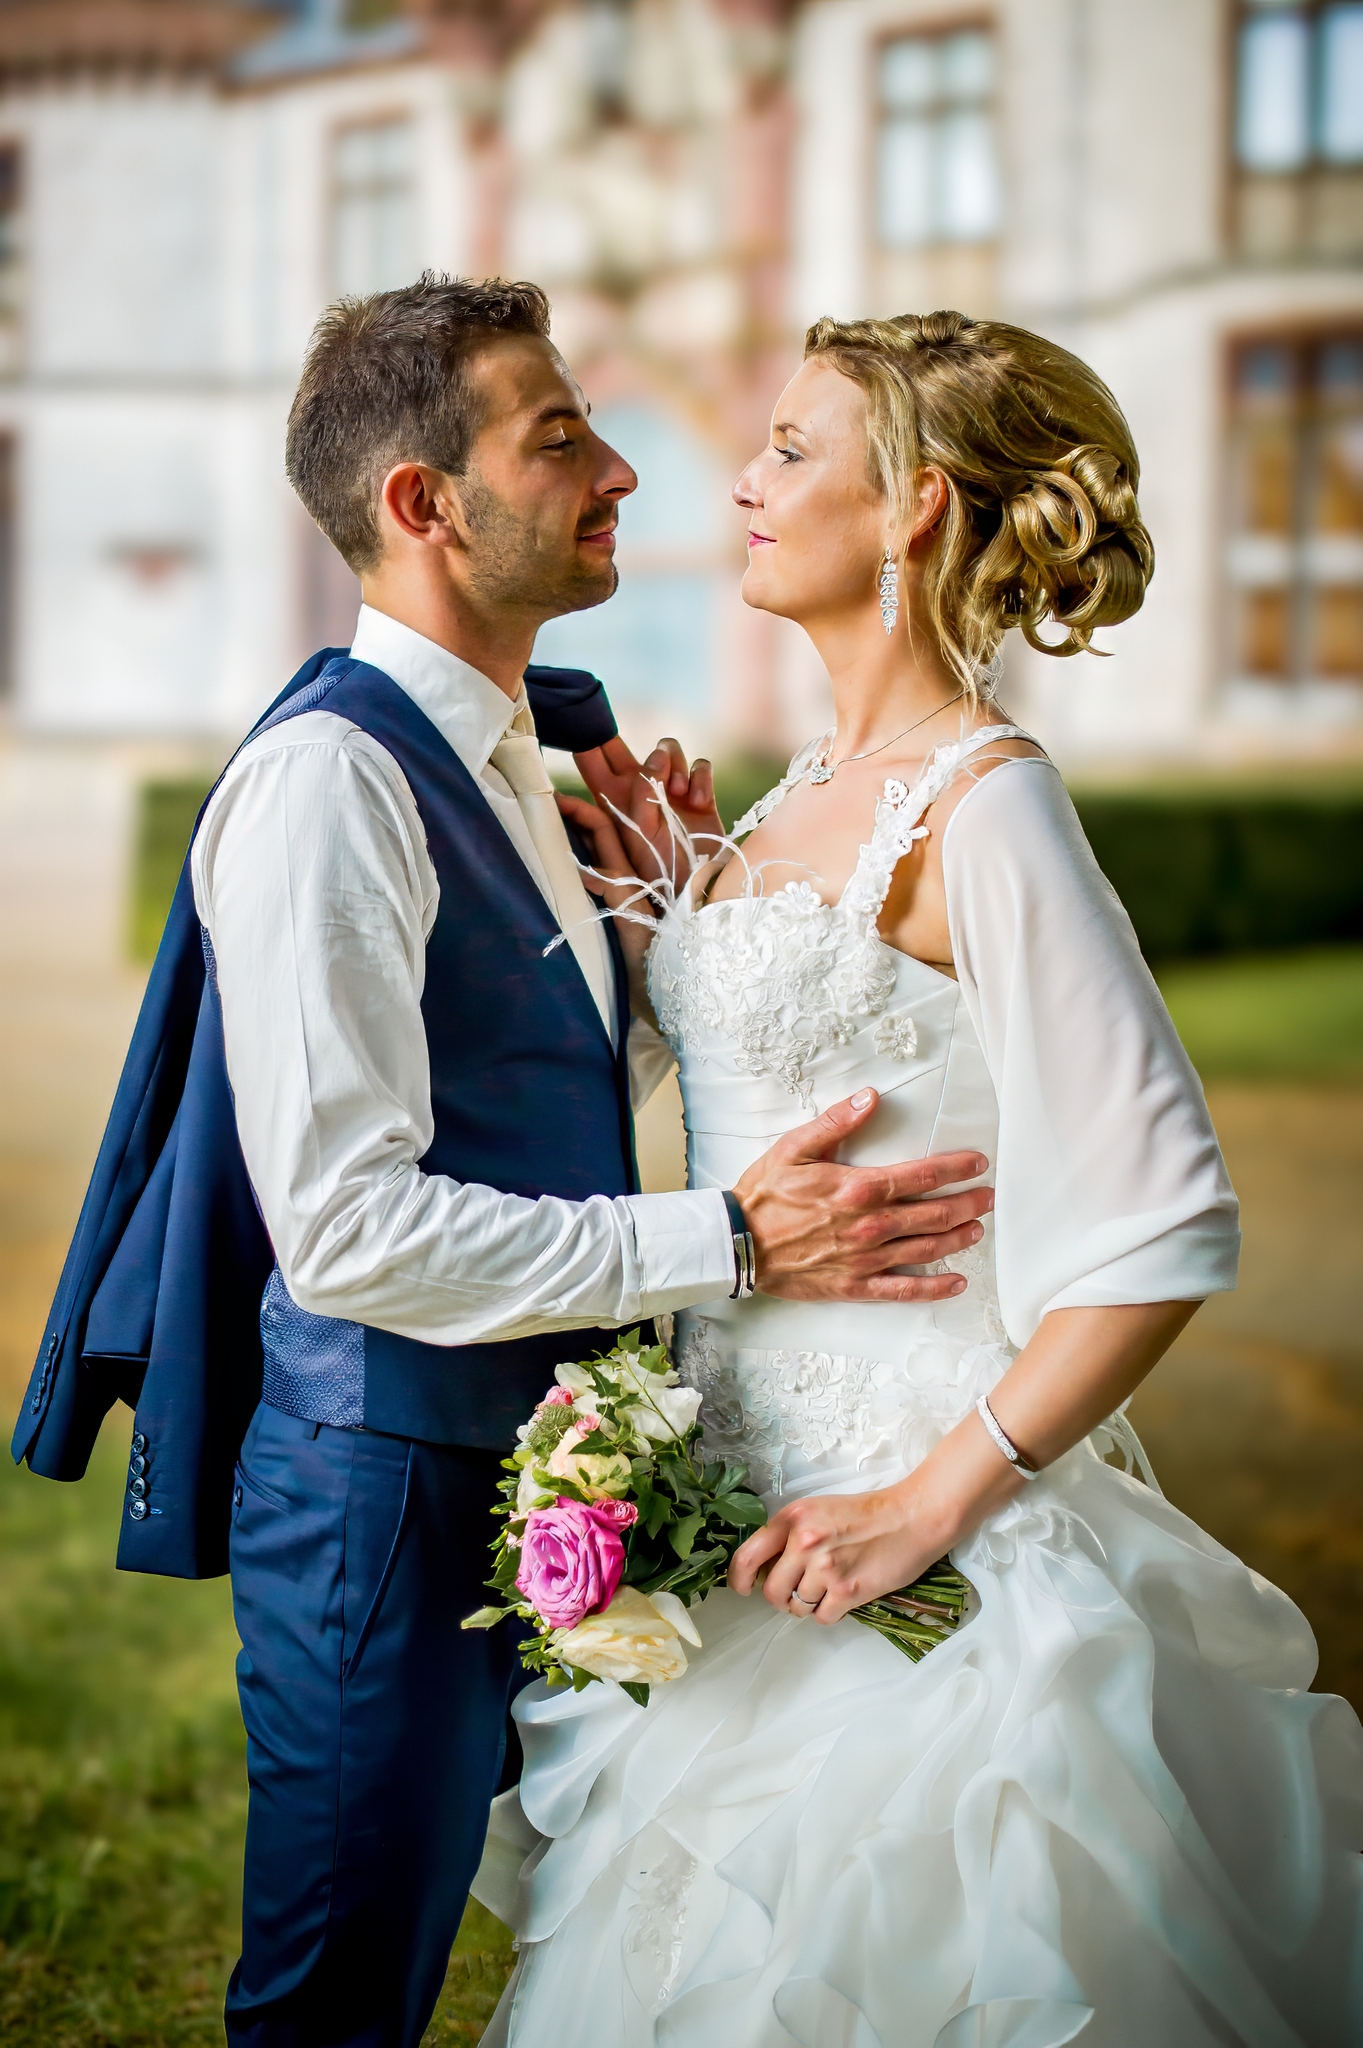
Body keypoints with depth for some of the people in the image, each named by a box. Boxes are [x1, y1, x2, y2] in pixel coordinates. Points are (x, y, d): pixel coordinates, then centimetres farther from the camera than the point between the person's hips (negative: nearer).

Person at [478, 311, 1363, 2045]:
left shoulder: (981, 803, -18)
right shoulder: (821, 785, 8)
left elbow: (1165, 1223, -23)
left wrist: (938, 1502, -21)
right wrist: (658, 917, 5)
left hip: (899, 1472, -8)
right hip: (752, 1474, 8)